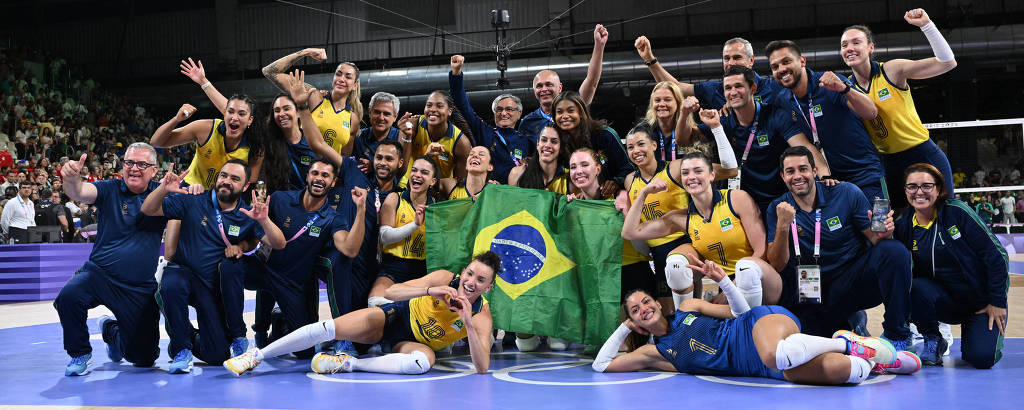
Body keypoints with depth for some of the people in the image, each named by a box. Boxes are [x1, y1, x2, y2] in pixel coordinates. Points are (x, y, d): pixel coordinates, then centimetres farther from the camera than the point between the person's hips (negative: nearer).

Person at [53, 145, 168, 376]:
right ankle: (80, 353, -4)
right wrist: (72, 179, -43)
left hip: (142, 288, 1)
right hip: (99, 273, -1)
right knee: (68, 297, -34)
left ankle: (111, 331, 40)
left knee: (144, 358, 4)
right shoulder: (110, 189, -2)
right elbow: (80, 193, -19)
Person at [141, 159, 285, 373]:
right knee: (171, 286, -40)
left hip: (215, 287, 1)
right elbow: (148, 210, -5)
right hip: (183, 273, -1)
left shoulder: (248, 216, -1)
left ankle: (193, 339, 34)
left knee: (218, 355, -4)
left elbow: (278, 244, -12)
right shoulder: (194, 202, -3)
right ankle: (181, 349, -16)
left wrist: (264, 221, -32)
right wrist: (163, 189, -26)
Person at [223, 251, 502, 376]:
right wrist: (429, 291, -41)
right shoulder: (445, 279, -18)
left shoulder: (481, 315, -19)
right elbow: (392, 292, -24)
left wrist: (468, 323, -40)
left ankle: (349, 363, -25)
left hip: (418, 342, 0)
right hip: (399, 317, 1)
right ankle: (256, 356, -5)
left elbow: (482, 368, -29)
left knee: (422, 362, -40)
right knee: (329, 328, -19)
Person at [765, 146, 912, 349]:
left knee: (893, 250, -27)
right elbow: (777, 265, -9)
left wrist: (882, 234, -24)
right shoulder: (777, 209, -2)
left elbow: (873, 238, 0)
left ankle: (897, 335, -15)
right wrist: (783, 226, -25)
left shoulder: (846, 193, -4)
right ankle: (847, 324, 6)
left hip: (856, 278, -1)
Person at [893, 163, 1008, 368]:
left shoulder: (957, 211, -13)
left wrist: (997, 301, -11)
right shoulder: (903, 225, -2)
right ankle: (933, 341, -4)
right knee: (917, 288, -31)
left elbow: (996, 255, -11)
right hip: (945, 301, 2)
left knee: (982, 358, -21)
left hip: (982, 300, -2)